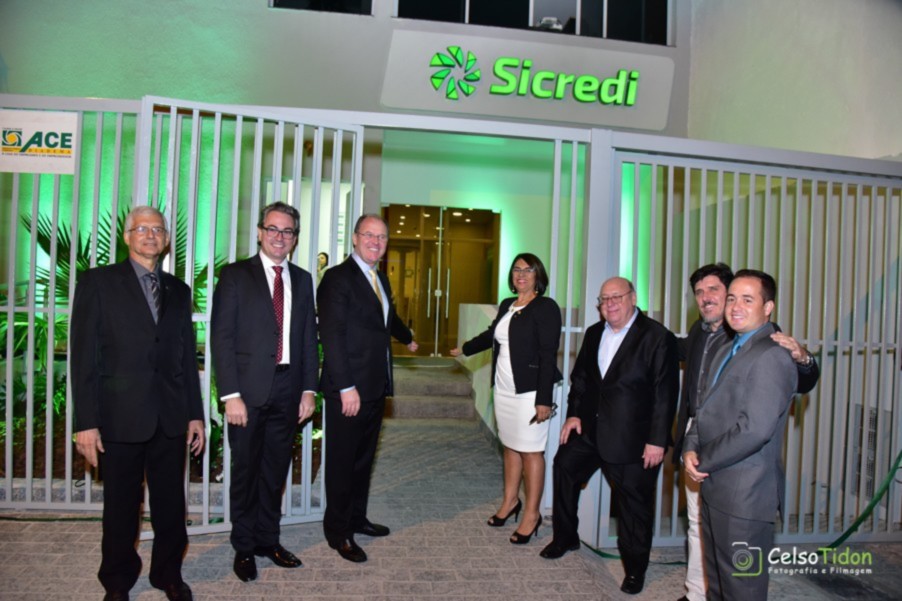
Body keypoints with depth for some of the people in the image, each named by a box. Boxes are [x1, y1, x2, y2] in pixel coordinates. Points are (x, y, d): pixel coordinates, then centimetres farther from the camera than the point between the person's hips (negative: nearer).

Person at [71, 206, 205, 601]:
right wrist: (86, 421, -10)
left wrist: (196, 414, 8)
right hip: (121, 416, -3)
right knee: (121, 506, 11)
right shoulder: (98, 282, 0)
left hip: (171, 417, 3)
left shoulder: (178, 290, 11)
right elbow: (84, 355, -5)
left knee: (171, 504, 11)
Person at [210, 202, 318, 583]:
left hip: (287, 390, 4)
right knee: (245, 471, 10)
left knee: (275, 471, 14)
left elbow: (309, 338, 10)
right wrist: (230, 394, -13)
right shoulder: (235, 275, -2)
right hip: (249, 391, -3)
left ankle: (268, 540, 31)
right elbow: (222, 338, -7)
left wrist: (309, 389, 4)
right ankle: (244, 548, 27)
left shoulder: (302, 280, 10)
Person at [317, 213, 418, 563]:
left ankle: (356, 518, 34)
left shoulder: (380, 278, 14)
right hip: (349, 390, -8)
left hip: (376, 388, 8)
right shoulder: (338, 278, -12)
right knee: (342, 461, 5)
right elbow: (332, 336, -18)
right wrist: (346, 388, -22)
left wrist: (407, 338, 50)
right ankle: (337, 531, 19)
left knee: (364, 458, 19)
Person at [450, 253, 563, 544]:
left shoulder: (546, 307, -11)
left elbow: (548, 355, -16)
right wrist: (464, 349, 42)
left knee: (530, 451, 0)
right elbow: (492, 334, 28)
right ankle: (510, 501, 32)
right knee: (510, 446, 16)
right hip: (504, 389, 7)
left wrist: (544, 399, -20)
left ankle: (532, 514, 13)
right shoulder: (506, 305, 11)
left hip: (529, 391, -7)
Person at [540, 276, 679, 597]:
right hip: (590, 427, 6)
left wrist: (658, 440, -16)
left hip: (632, 438, -6)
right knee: (564, 467, 14)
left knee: (633, 501, 6)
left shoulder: (657, 337, -12)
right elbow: (580, 376, 15)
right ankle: (565, 538, 35)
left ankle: (635, 568, 27)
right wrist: (574, 413, 5)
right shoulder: (594, 334, 8)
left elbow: (665, 393, -14)